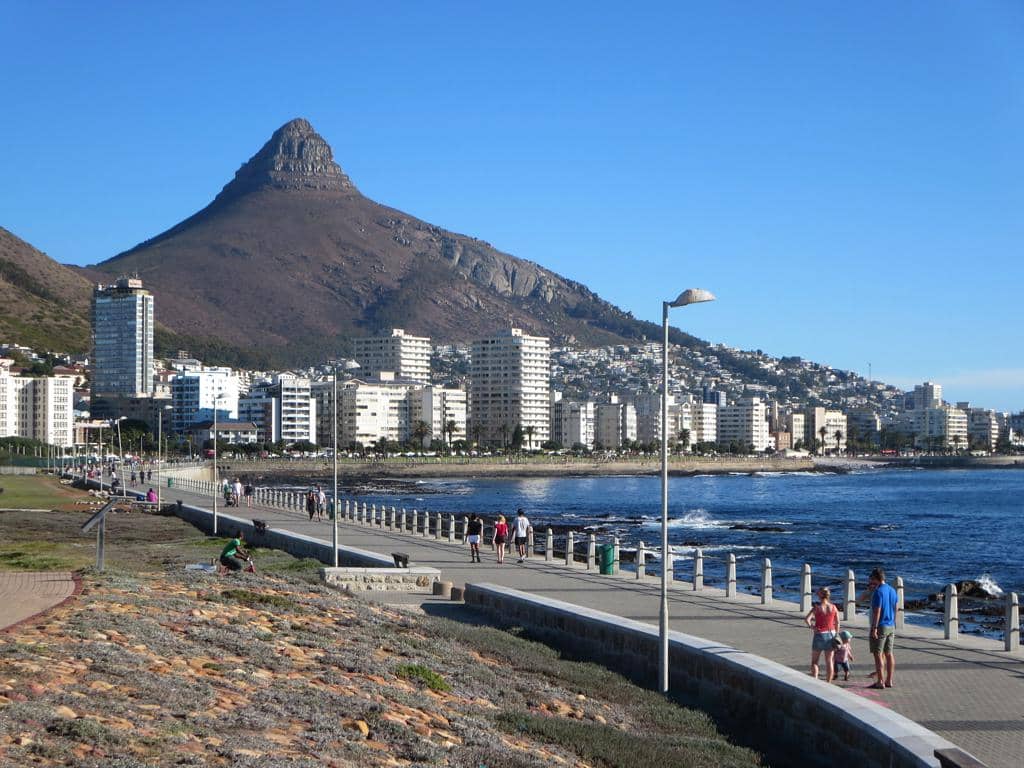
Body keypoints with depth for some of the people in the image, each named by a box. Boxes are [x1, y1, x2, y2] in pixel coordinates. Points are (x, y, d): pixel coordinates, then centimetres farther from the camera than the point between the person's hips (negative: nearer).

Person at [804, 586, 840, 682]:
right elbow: (837, 623, 2)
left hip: (819, 635, -3)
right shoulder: (833, 607, -2)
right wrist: (836, 635, 12)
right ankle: (828, 683, 13)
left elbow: (807, 619, -22)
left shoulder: (816, 607, -10)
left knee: (814, 661, 9)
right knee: (829, 661, 10)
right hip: (830, 634, 3)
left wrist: (811, 626, -7)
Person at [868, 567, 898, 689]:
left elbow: (877, 611, -19)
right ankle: (889, 680, 13)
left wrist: (874, 628, -18)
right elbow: (895, 609, 15)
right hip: (891, 626, 8)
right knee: (889, 654, 11)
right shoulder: (892, 591, 9)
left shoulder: (878, 592, -16)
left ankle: (880, 681, -4)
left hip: (881, 626, -8)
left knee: (878, 654, -3)